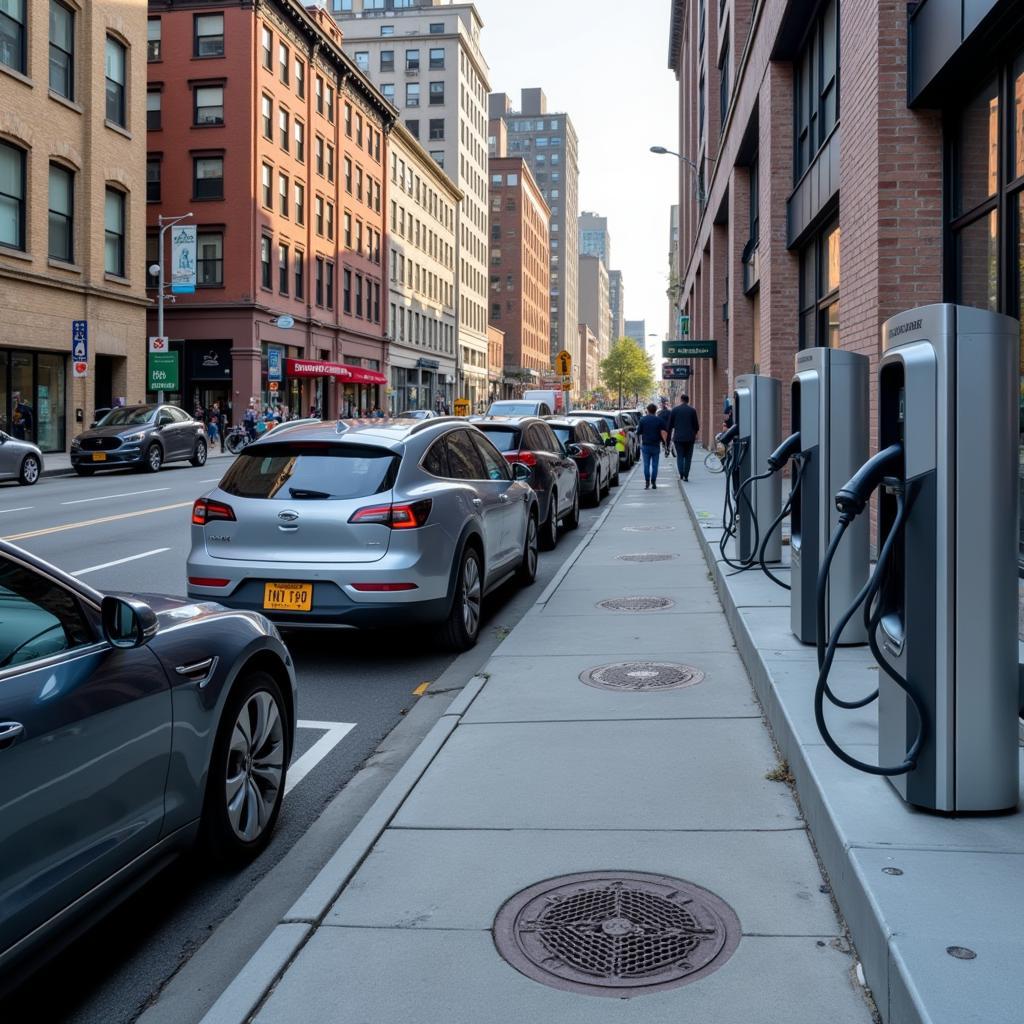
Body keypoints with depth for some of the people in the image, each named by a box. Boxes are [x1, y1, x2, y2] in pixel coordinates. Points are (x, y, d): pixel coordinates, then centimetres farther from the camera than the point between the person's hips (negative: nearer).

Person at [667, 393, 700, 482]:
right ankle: (686, 476, 5)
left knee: (680, 456, 5)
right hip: (690, 437, 0)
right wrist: (695, 434, 18)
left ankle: (681, 474, -13)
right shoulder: (692, 410, 0)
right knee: (688, 456, 8)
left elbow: (670, 424, 3)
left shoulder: (675, 410, 0)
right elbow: (696, 424, 2)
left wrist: (669, 436, 13)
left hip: (678, 437, 0)